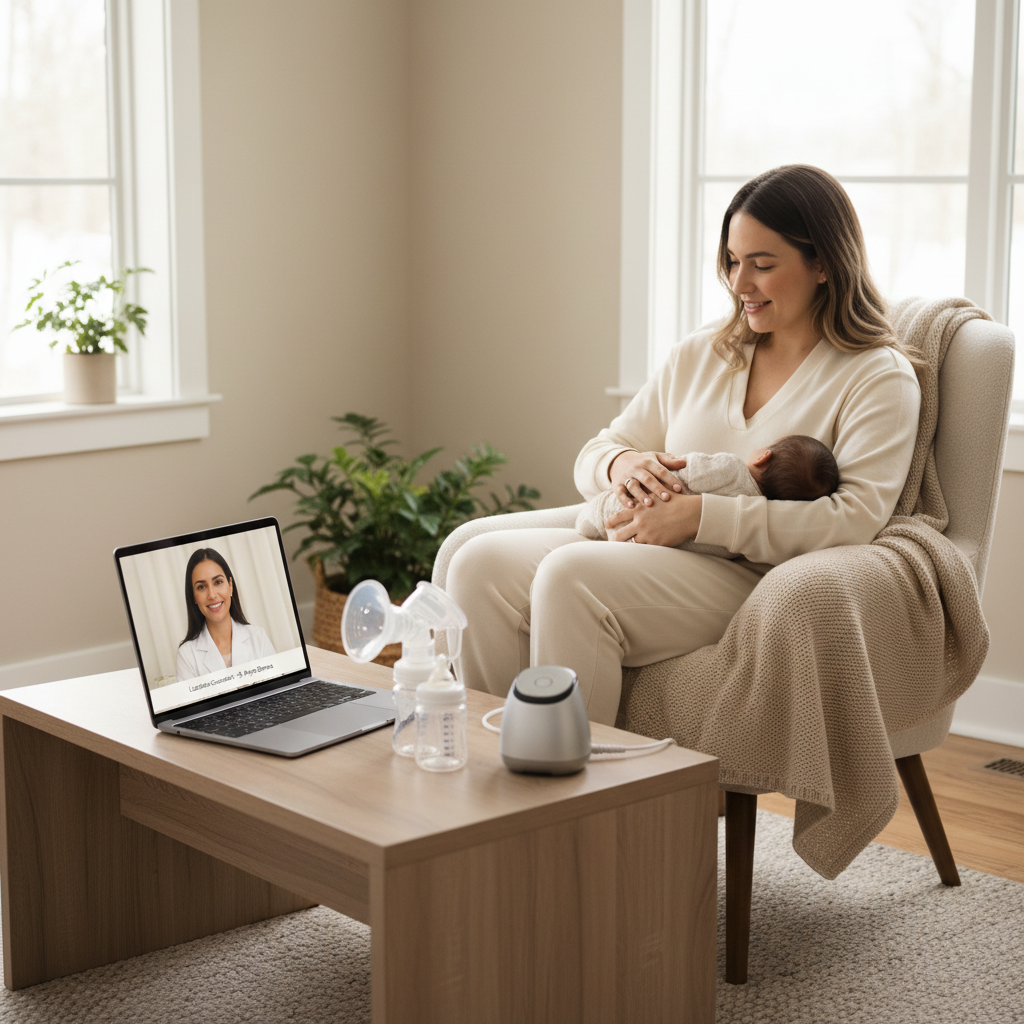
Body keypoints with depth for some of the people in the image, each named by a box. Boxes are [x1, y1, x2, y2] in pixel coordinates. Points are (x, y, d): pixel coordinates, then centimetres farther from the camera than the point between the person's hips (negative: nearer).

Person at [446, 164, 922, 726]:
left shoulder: (879, 377, 2)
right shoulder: (699, 355, 20)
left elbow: (856, 517, -14)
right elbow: (591, 456, 22)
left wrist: (700, 515, -18)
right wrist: (621, 463, -5)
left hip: (750, 577, -6)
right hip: (643, 552, 6)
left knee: (571, 574, -32)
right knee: (481, 562, -20)